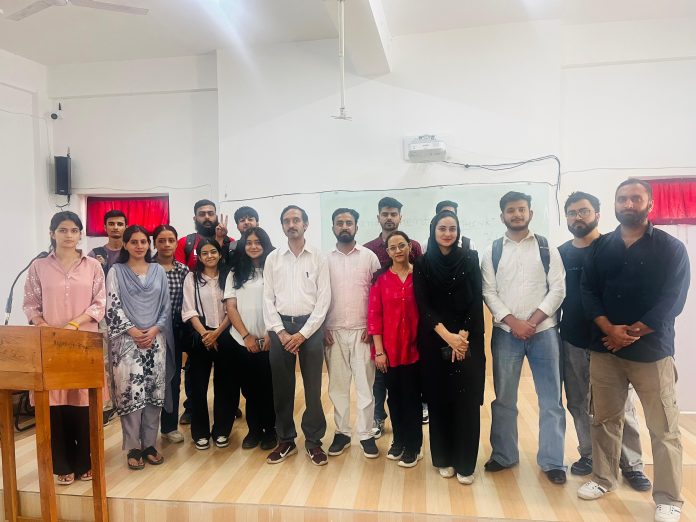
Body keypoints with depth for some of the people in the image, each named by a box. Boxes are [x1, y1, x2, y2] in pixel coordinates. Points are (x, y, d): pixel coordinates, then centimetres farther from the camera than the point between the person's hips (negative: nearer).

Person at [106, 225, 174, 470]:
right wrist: (132, 331, -12)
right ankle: (133, 448, 9)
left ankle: (149, 444, 16)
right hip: (127, 339, -2)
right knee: (130, 392, -5)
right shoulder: (116, 271, 3)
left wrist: (154, 330, -6)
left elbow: (166, 306, 8)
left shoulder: (158, 271, 10)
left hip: (155, 338, 3)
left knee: (154, 391, 4)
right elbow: (112, 306, -4)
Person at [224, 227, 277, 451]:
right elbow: (230, 307, 3)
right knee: (249, 388, 9)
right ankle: (254, 429, 25)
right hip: (242, 341, 2)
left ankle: (270, 429, 21)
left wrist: (271, 334, -12)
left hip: (268, 340, -2)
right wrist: (246, 336, -7)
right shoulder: (235, 274, 8)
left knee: (268, 387, 4)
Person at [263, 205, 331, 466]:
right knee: (282, 386, 9)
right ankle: (286, 440, 25)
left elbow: (324, 298, -3)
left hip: (310, 326, -1)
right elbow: (268, 298, 4)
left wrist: (302, 333, -9)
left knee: (313, 386, 5)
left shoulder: (318, 258, 1)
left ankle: (313, 440, 21)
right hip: (280, 326, 2)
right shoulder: (273, 258, 6)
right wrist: (280, 331, -7)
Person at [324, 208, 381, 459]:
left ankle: (366, 434, 18)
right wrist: (322, 328, -1)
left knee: (365, 385, 5)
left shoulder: (369, 256, 2)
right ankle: (342, 432, 23)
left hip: (363, 331, -1)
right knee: (337, 385, 9)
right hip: (333, 332, 1)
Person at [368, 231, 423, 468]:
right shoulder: (381, 278, -1)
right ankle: (399, 441, 33)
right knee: (394, 395, 14)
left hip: (414, 346, -1)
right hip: (389, 348, 1)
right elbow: (374, 314, -2)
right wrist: (379, 350, -5)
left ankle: (413, 446, 25)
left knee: (412, 396, 8)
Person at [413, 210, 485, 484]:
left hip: (468, 340, 0)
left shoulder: (470, 259, 3)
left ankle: (465, 463, 15)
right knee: (439, 399, 6)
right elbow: (423, 306, -4)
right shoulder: (422, 264, 2)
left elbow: (476, 302, -2)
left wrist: (463, 337, -12)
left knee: (467, 399, 1)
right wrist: (448, 336, -14)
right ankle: (444, 458, 22)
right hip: (434, 341, 0)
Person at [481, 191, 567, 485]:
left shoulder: (546, 248, 4)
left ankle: (552, 461, 19)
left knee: (551, 399, 5)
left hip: (543, 331, 0)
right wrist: (513, 321, -12)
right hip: (506, 333, 1)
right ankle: (504, 455, 24)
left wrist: (533, 320, -12)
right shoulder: (492, 252, 5)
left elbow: (558, 289, -2)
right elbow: (489, 292, -1)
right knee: (504, 398, 9)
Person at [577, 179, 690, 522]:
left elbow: (672, 301, -8)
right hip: (604, 348, 3)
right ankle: (604, 479, 29)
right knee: (605, 419, 12)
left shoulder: (671, 248, 0)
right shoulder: (601, 247, 7)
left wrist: (631, 333, -12)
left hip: (651, 351, -2)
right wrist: (610, 330, -11)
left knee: (663, 428, 4)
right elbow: (588, 291, 2)